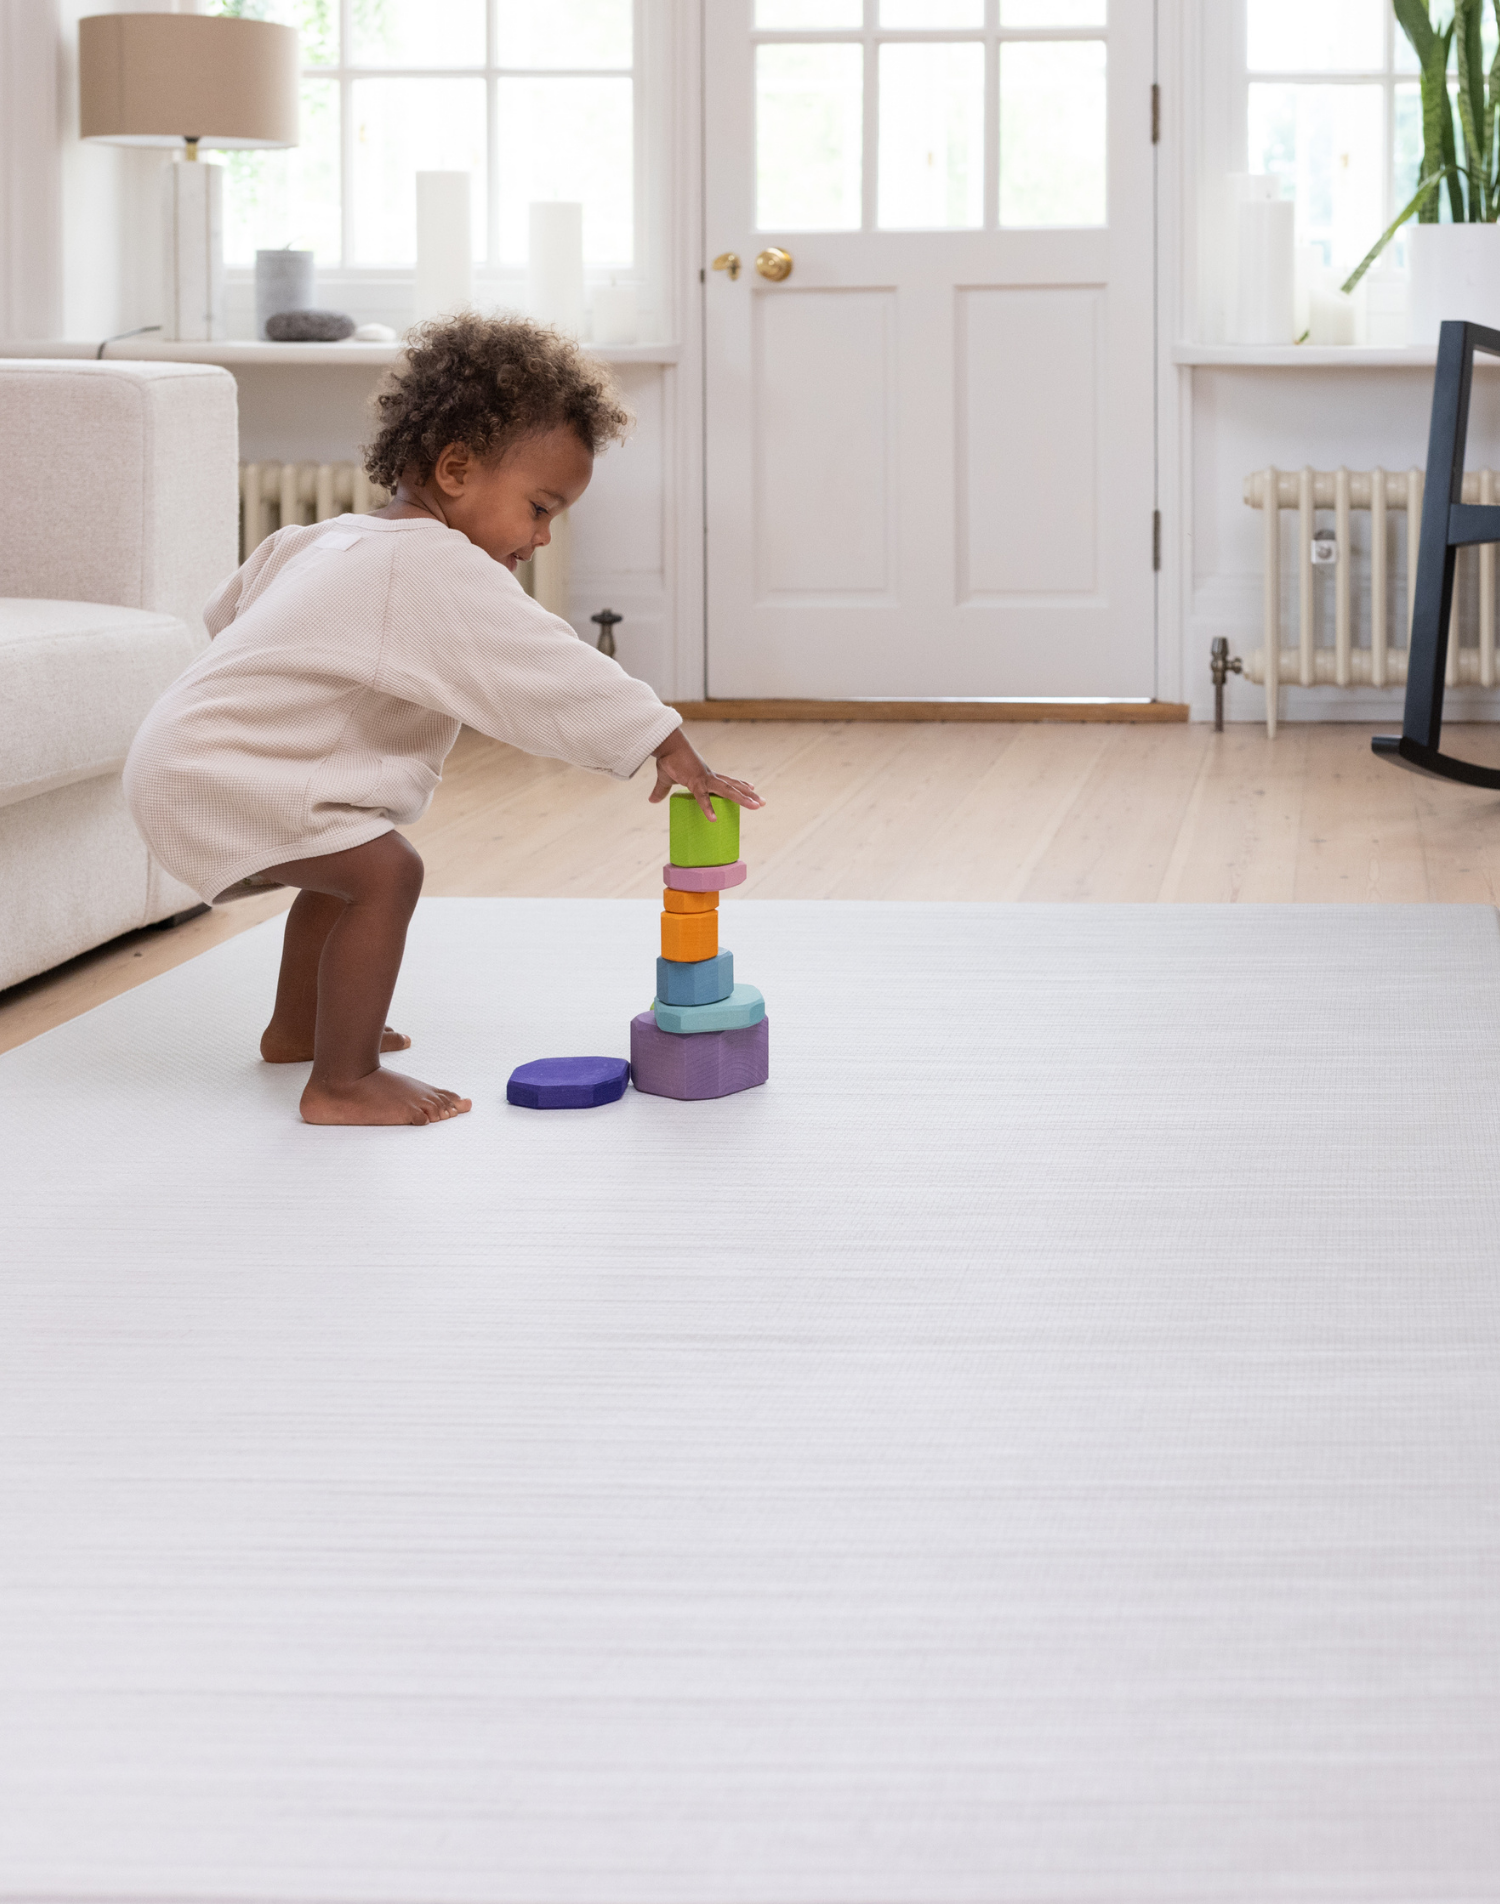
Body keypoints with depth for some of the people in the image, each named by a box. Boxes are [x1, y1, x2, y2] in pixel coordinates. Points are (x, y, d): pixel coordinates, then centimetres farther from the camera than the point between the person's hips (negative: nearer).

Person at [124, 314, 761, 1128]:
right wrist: (669, 747, -24)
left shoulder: (339, 538, 14)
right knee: (384, 872, -20)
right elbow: (546, 668, -25)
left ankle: (296, 1027, 43)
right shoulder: (438, 570, -20)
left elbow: (233, 604, 27)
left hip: (191, 749, 11)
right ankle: (342, 1085, -16)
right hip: (220, 771, -11)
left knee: (346, 863, 27)